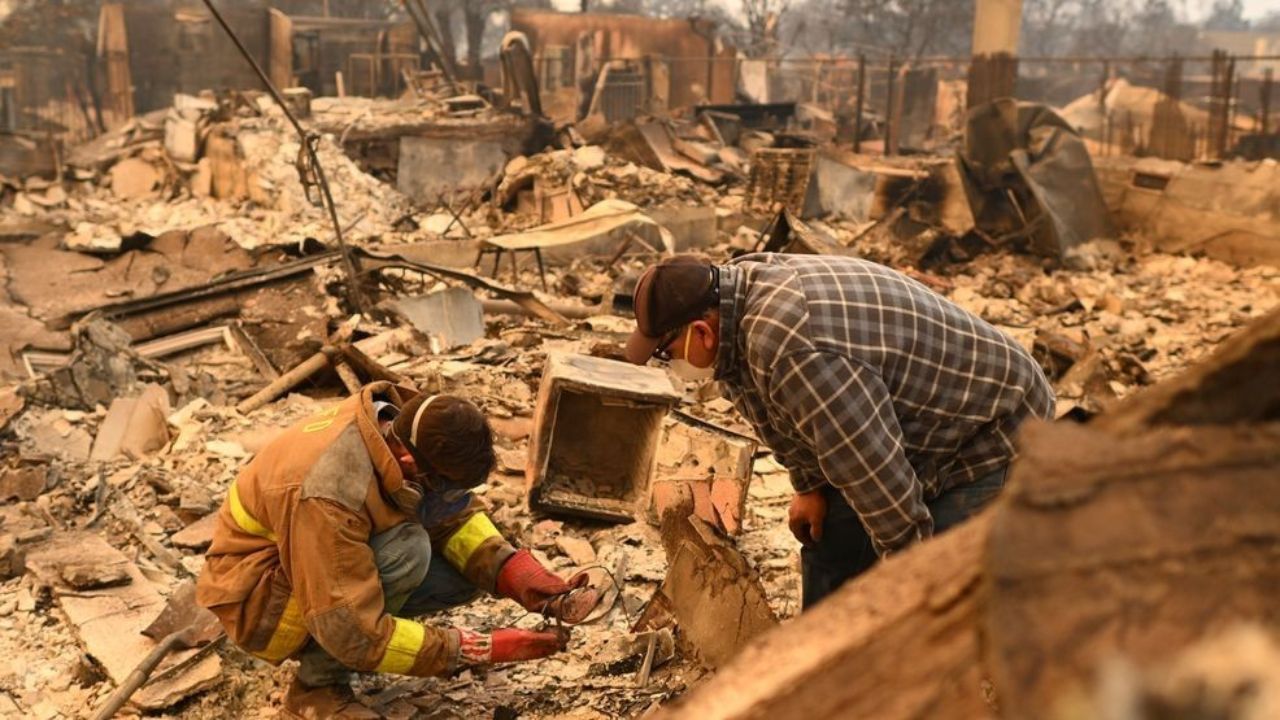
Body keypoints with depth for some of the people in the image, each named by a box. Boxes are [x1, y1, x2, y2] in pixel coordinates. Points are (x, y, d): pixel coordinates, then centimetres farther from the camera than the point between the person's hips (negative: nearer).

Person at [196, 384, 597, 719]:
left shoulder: (403, 429, -17)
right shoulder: (327, 494, -38)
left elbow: (455, 517, -4)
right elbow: (355, 632, -34)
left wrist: (525, 580, -20)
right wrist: (482, 650, -31)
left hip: (336, 563, 8)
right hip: (256, 597, -8)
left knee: (469, 572, -9)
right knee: (406, 548, -32)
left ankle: (326, 654, 7)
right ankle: (317, 686, -12)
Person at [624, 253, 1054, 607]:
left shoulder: (791, 352, -38)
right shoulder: (738, 292, -6)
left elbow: (876, 469, -30)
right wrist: (809, 485, 11)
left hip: (991, 436, -10)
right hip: (919, 424, 10)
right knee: (830, 539, 15)